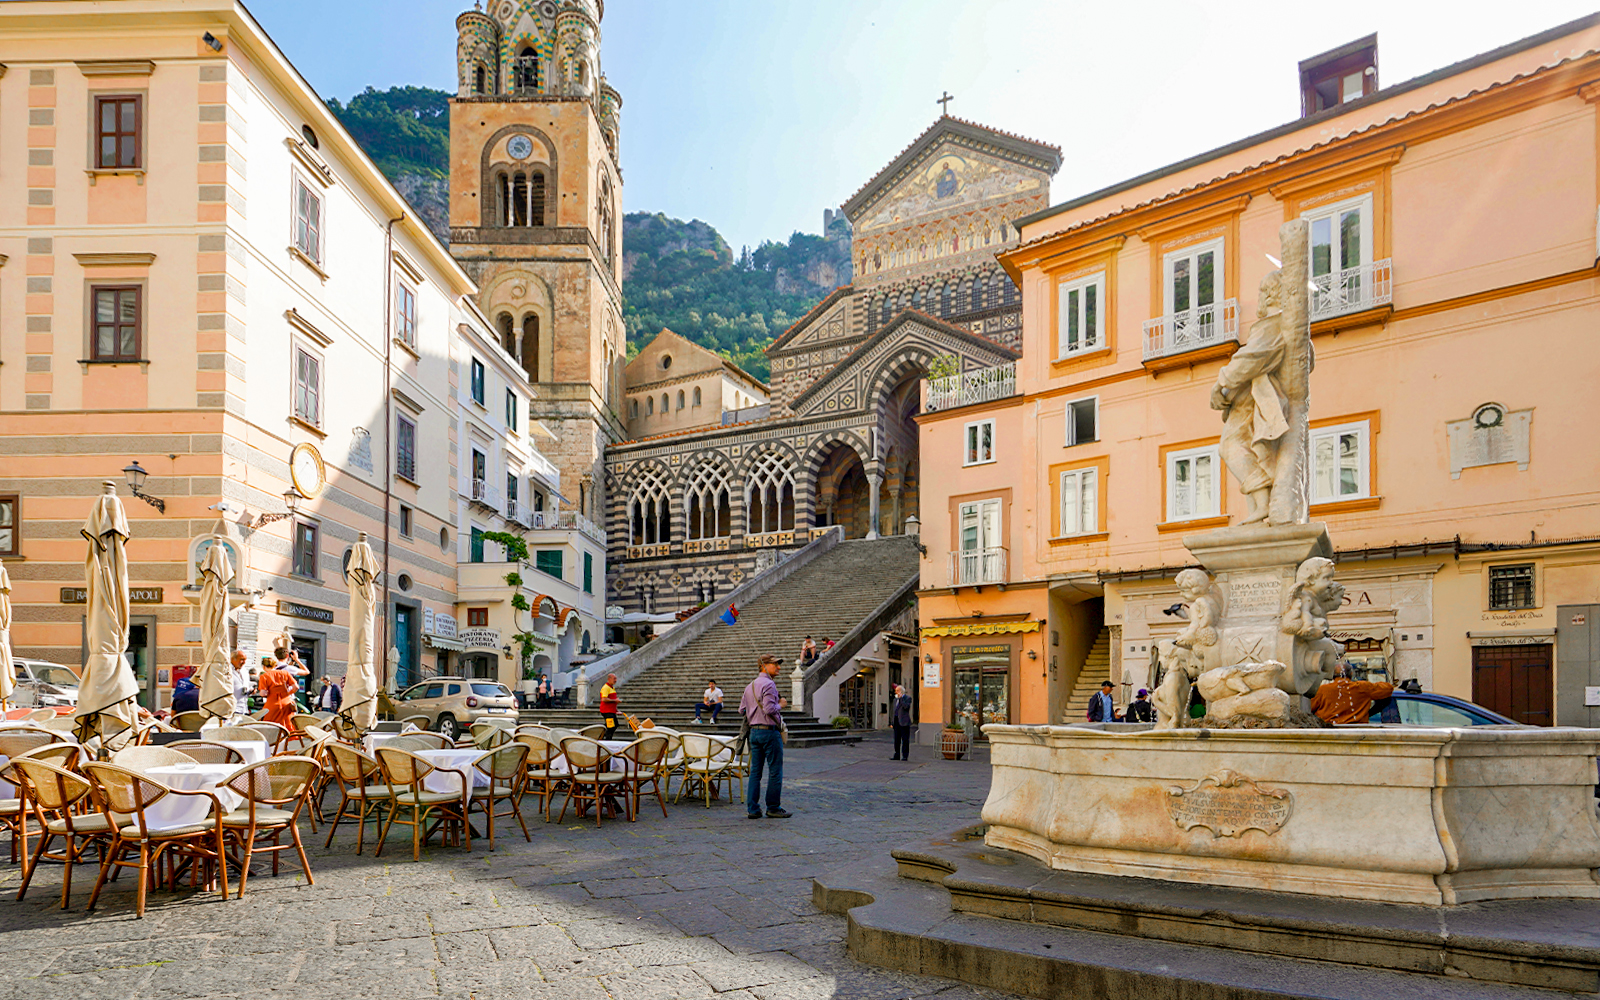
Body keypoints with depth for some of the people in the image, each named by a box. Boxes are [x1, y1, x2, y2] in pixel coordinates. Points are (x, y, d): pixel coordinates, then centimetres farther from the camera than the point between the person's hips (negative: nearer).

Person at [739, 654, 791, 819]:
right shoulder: (768, 684, -13)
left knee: (755, 771, 8)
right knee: (775, 771, 0)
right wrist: (780, 705, -4)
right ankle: (773, 808, 4)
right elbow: (769, 709, -22)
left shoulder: (749, 686, 15)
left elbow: (742, 710, 16)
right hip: (770, 731, -8)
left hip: (754, 731, 8)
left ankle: (752, 809, 8)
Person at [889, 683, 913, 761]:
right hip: (896, 722, 7)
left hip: (904, 722, -7)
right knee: (896, 740, 8)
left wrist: (900, 698, -15)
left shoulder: (908, 698, -1)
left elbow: (906, 706, -19)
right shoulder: (895, 700, 20)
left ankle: (905, 756, 1)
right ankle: (897, 755, 13)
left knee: (905, 740, -3)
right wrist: (892, 722, 15)